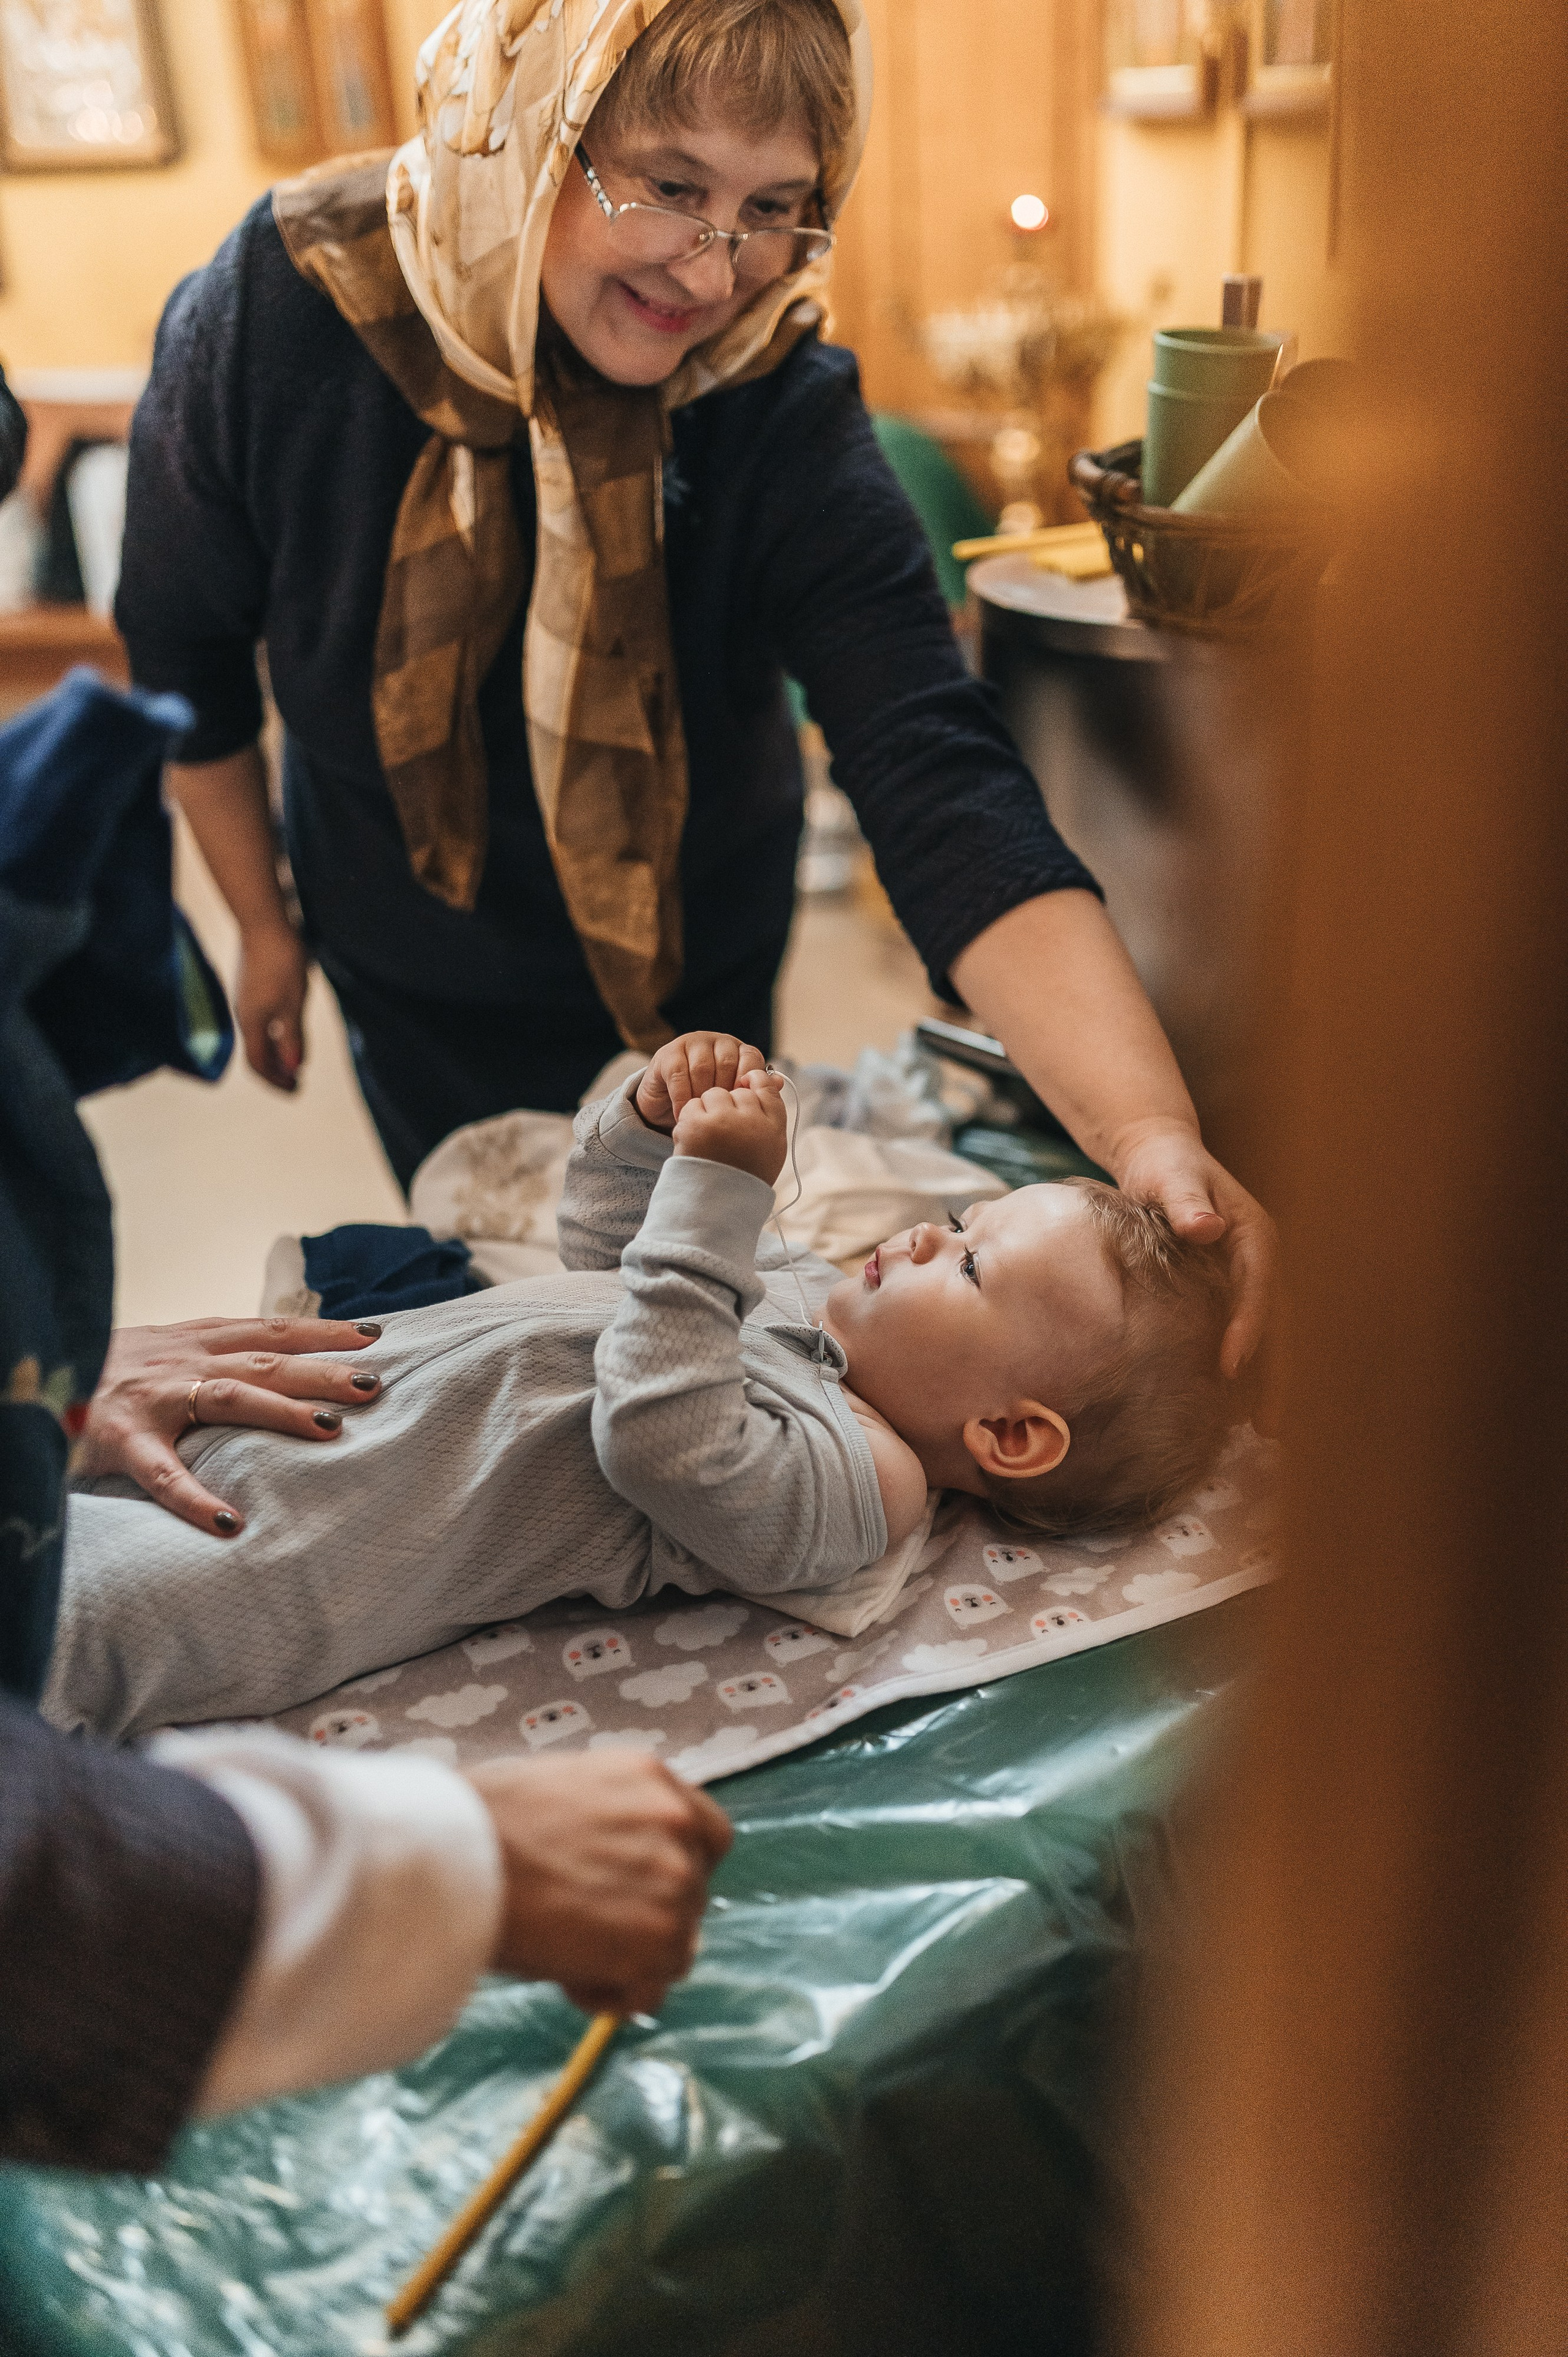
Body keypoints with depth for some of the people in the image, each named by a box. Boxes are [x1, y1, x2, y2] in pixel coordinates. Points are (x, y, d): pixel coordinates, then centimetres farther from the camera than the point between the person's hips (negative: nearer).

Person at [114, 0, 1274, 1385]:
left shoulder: (786, 414, -28)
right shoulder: (272, 318, -26)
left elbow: (939, 779, -39)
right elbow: (185, 648, -8)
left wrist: (1149, 1128, -54)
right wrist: (262, 919, 2)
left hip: (687, 970, 0)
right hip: (411, 976, 0)